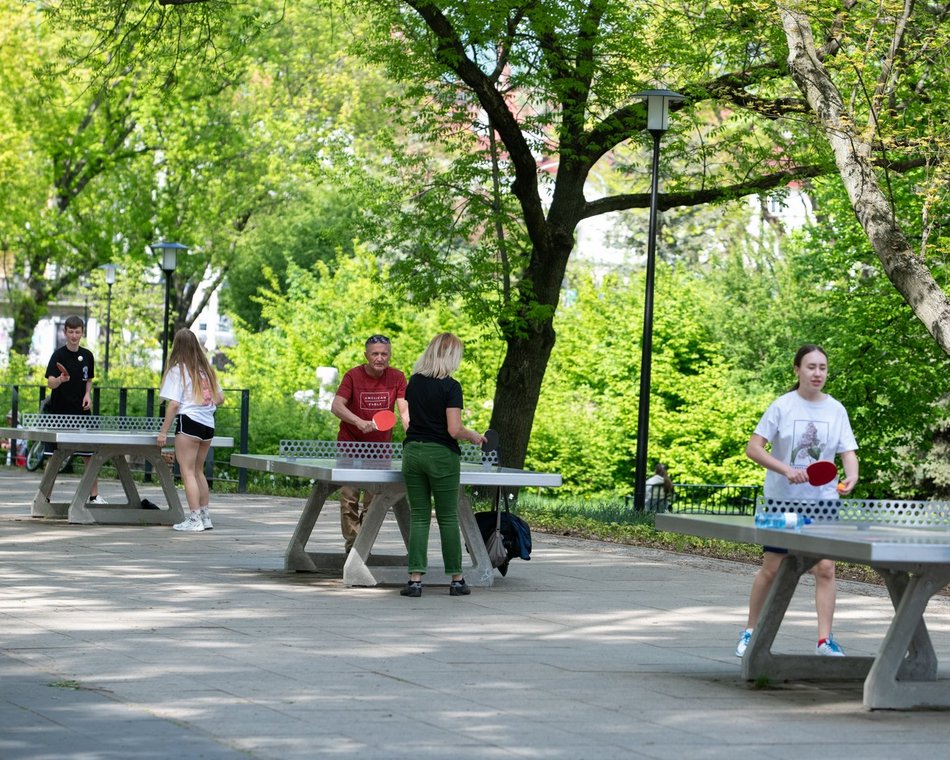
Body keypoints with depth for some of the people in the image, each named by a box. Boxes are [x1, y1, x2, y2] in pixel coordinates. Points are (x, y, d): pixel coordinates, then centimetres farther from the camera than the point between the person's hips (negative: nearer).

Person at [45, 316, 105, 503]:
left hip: (82, 413, 4)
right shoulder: (59, 355, -9)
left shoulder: (87, 356, 7)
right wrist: (61, 380, -42)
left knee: (91, 455, 4)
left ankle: (94, 495, 15)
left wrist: (88, 394, 2)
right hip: (59, 413, -4)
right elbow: (50, 384, -20)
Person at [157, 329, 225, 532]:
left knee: (188, 471, -4)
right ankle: (205, 516, 17)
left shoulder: (178, 369, -6)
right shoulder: (207, 369, 12)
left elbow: (173, 404, -11)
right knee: (198, 471, 16)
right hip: (208, 424, 6)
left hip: (189, 422, -6)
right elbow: (220, 398, 16)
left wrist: (163, 431, -7)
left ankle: (194, 519, -9)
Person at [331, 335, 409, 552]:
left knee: (375, 497, 2)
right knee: (349, 495, -9)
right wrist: (359, 421, -37)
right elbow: (336, 406, -19)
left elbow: (404, 410, -11)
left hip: (381, 446, 2)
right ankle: (352, 543, -5)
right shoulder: (353, 376, -10)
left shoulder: (397, 378, -4)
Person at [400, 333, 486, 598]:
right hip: (441, 456, -4)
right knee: (448, 518, 5)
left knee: (419, 517, 6)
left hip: (413, 451, 4)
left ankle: (415, 579, -3)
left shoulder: (414, 382, 6)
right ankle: (456, 580, 11)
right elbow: (454, 430, -17)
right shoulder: (450, 387, -13)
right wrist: (474, 436, 1)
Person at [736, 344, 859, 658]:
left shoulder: (836, 410, 3)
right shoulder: (782, 406, -5)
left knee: (825, 567, -8)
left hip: (822, 501, 2)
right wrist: (786, 470, -21)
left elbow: (848, 453, 2)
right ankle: (750, 632, 19)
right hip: (781, 499, -2)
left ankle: (825, 640, -4)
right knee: (771, 568, 3)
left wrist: (851, 478, -20)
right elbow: (753, 448, -8)